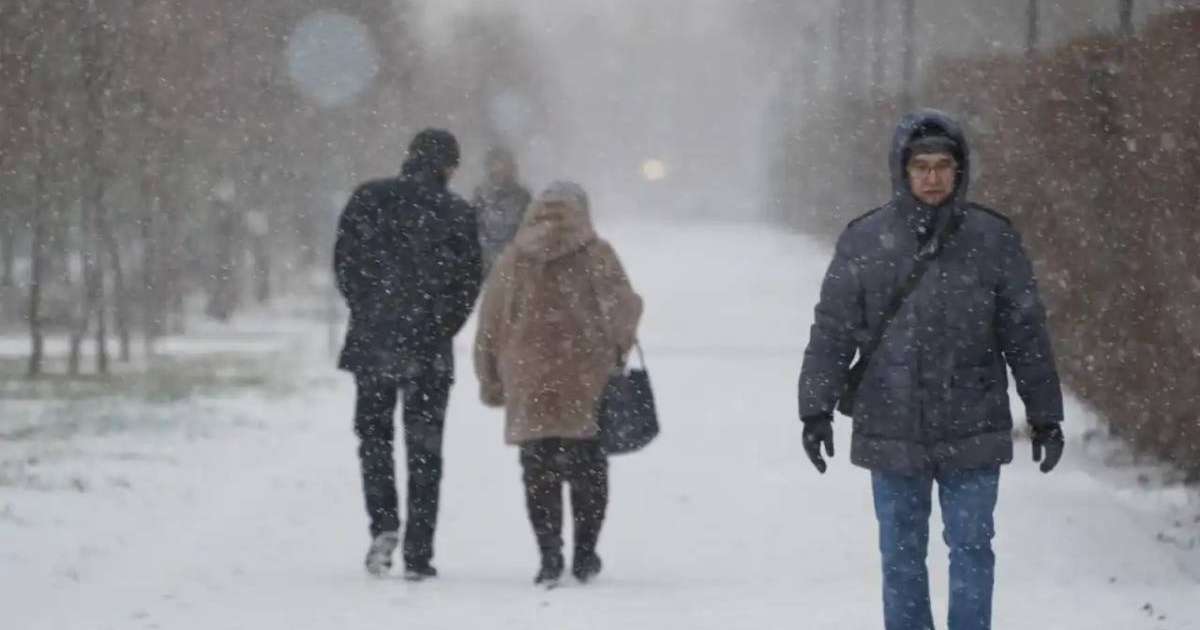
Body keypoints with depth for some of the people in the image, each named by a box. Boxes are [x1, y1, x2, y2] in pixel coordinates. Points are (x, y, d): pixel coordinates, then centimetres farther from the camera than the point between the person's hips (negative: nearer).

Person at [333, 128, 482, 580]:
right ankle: (418, 554, 3)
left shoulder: (368, 199, -2)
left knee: (373, 432, 16)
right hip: (429, 348, -1)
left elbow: (344, 263, 0)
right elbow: (468, 283, -3)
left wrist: (367, 312, 11)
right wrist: (441, 330, 10)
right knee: (424, 446, 6)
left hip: (373, 339, 1)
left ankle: (383, 524, -4)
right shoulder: (457, 214, -5)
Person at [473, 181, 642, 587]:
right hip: (587, 386, -1)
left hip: (529, 389, 1)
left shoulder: (512, 260, 7)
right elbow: (624, 307, -10)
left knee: (539, 474, 6)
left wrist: (491, 384, 14)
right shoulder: (596, 255, -2)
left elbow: (490, 327, 8)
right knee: (587, 469, 11)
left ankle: (550, 556, -3)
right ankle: (584, 555, 11)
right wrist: (618, 349, 10)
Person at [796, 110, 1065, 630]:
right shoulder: (865, 241, -1)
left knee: (971, 548, 1)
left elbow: (1026, 334, 5)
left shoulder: (992, 240, 0)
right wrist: (816, 409, -3)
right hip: (891, 432, 1)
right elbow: (831, 332, 3)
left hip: (972, 433, 0)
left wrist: (1045, 416, 6)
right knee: (901, 555, 8)